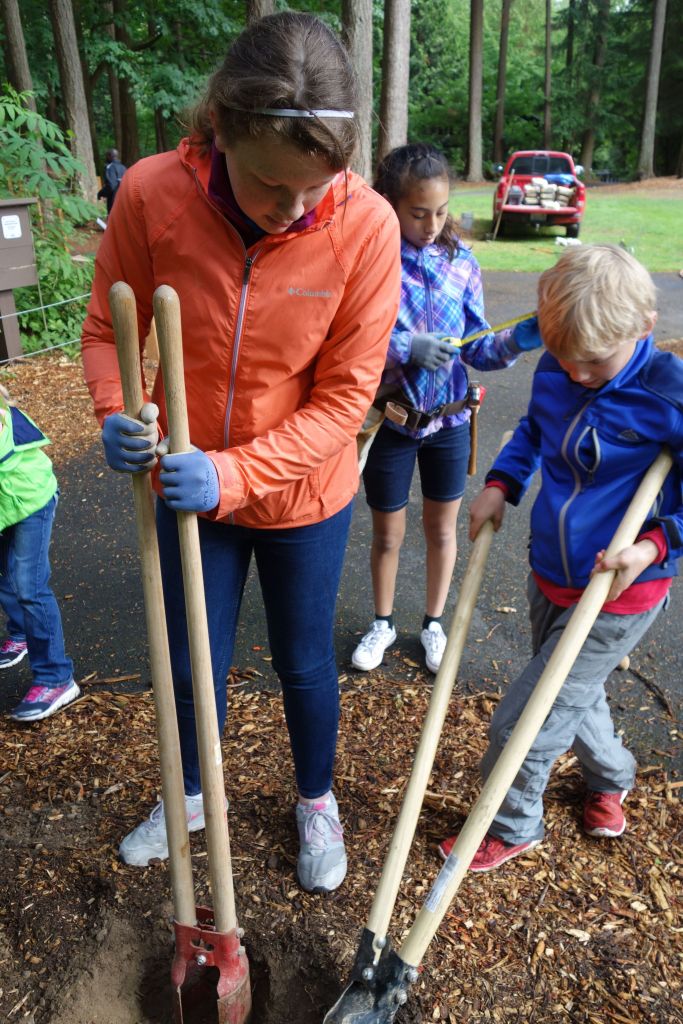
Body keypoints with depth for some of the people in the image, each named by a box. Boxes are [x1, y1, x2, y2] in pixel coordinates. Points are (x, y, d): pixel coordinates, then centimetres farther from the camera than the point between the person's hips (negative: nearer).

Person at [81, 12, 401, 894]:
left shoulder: (367, 226, -21)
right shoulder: (152, 195, -18)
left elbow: (344, 395, -17)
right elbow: (108, 328, -4)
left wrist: (236, 474, -28)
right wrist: (117, 415, -25)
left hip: (303, 495, -1)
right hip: (187, 487, 2)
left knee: (303, 663, 17)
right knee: (191, 662, 18)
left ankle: (316, 801, 48)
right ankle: (190, 796, 49)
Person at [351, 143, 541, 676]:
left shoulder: (461, 262, -3)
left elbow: (477, 349, -2)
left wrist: (519, 339, -20)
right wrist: (407, 348, -30)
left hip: (448, 420, 3)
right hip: (389, 420, -2)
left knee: (442, 528, 16)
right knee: (388, 533, 14)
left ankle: (434, 622, 39)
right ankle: (384, 622, 39)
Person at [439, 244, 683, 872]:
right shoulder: (553, 373, -5)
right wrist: (501, 484, 1)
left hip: (617, 596, -6)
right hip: (549, 579, 6)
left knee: (522, 725, 2)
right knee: (573, 694, 27)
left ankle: (512, 827, 31)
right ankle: (611, 776, 58)